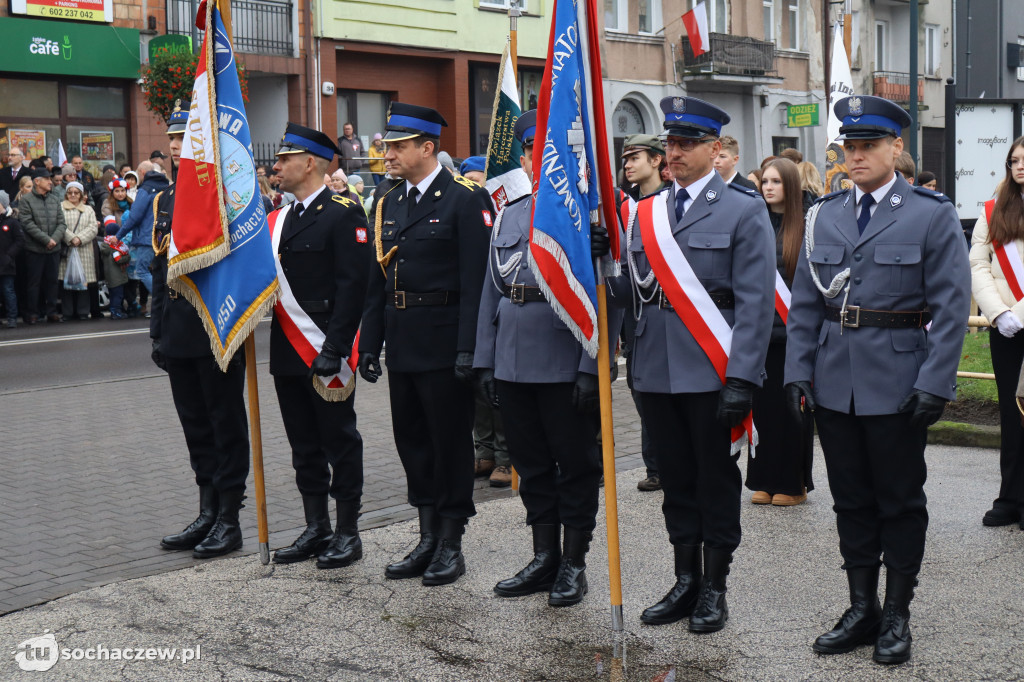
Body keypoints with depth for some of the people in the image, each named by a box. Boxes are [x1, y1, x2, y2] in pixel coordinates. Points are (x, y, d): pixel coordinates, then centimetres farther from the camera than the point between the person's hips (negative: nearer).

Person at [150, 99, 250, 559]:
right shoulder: (164, 201, 13)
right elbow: (160, 272, 17)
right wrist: (158, 330, 13)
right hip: (179, 332, 7)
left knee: (226, 425, 2)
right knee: (196, 426, 13)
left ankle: (229, 521, 10)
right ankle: (208, 515, 24)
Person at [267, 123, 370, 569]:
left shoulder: (343, 214, -8)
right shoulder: (279, 219, 15)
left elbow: (352, 285, -15)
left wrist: (334, 348, -20)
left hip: (326, 350, -7)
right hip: (288, 351, 7)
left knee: (339, 441, 2)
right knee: (304, 445, 13)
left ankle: (347, 533, 12)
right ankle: (316, 529, 23)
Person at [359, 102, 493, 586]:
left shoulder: (465, 200, -8)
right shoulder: (389, 206, 13)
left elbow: (475, 281, -14)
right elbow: (377, 282, 15)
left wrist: (468, 348, -19)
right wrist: (370, 344, 11)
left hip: (444, 345, -7)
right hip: (402, 345, 7)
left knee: (451, 442, 2)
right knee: (412, 441, 12)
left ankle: (451, 545, 13)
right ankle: (428, 539, 24)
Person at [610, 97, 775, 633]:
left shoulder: (744, 210, -3)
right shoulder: (644, 212, 13)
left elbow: (755, 302, -8)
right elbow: (632, 289, 12)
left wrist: (741, 378, -15)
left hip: (712, 373, -4)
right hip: (656, 371, 5)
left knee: (716, 480, 6)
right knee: (676, 479, 13)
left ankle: (714, 588, 18)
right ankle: (685, 580, 25)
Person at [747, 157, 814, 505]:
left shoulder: (806, 225, -3)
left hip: (793, 329, -4)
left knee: (792, 404, 2)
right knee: (762, 402, 7)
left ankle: (793, 483, 12)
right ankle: (764, 480, 16)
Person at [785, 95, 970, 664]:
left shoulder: (933, 216, -4)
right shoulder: (824, 216, 9)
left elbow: (951, 309, -7)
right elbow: (805, 303, 10)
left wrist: (934, 384, -14)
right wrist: (797, 373, 3)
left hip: (898, 384, -4)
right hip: (834, 383, 4)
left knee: (901, 501, 6)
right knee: (852, 500, 12)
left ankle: (897, 615, 19)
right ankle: (862, 610, 23)